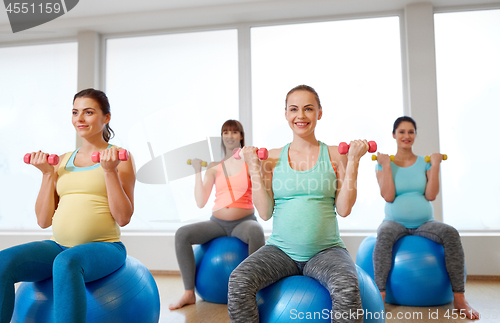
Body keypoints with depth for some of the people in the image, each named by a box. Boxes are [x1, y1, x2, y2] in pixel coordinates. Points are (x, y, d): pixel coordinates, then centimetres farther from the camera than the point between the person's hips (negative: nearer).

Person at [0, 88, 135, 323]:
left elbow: (123, 218, -6)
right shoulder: (62, 161, 14)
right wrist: (47, 174, 5)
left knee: (66, 262, -36)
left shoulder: (120, 158, 2)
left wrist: (109, 171, -12)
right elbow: (44, 221, 11)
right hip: (59, 246, 5)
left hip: (104, 248, -4)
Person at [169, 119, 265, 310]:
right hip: (218, 223, 3)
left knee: (256, 231, -37)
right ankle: (189, 293, -9)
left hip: (244, 221, -3)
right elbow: (200, 202, -2)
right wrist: (197, 171, -3)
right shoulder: (214, 167, 7)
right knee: (182, 234, -19)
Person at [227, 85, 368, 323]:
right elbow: (265, 212, 1)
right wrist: (254, 167, -2)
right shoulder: (273, 158, 6)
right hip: (280, 250, 1)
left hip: (326, 250, -1)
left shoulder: (335, 155, 5)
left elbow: (343, 209, -2)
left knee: (347, 289, -33)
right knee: (238, 283, -25)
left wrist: (353, 162, -4)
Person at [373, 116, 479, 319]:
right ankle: (380, 297, -34)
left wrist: (436, 165, -5)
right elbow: (388, 196, -11)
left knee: (451, 233, -29)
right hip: (395, 222, -2)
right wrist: (386, 165, -9)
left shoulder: (425, 163, 8)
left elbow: (431, 195, -4)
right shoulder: (383, 163, 3)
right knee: (384, 235, -37)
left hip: (425, 223, 2)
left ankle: (459, 298, -21)